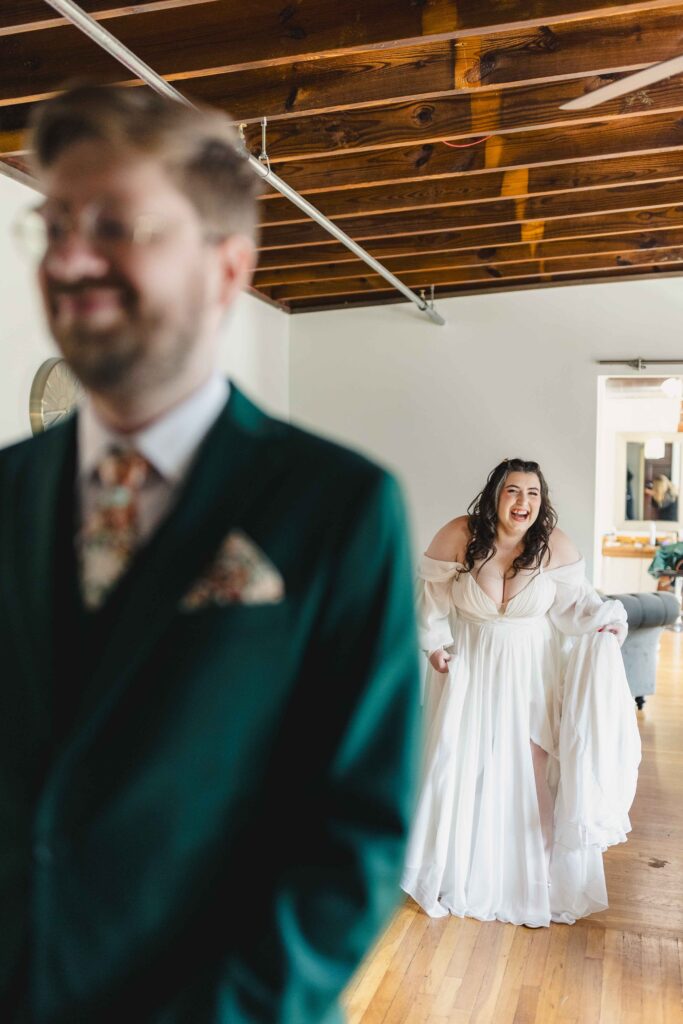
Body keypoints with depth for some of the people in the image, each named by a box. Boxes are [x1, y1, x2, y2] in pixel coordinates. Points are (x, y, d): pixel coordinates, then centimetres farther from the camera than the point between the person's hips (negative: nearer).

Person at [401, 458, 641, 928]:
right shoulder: (459, 535, -16)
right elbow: (431, 590, -2)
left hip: (533, 674, 0)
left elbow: (573, 602, -4)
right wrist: (435, 643, -6)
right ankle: (461, 871, 28)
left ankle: (535, 877, 21)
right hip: (470, 669, 0)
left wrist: (606, 619, -22)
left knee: (533, 773, 2)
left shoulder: (555, 545, -15)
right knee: (463, 770, 7)